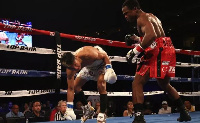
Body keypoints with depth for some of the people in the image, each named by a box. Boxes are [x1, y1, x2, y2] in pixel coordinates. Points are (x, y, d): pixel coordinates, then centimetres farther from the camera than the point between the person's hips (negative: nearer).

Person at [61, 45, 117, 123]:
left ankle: (102, 114, -16)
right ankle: (87, 108, 23)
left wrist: (109, 69, -37)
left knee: (101, 85, -25)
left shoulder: (88, 55, -44)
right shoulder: (70, 70, -28)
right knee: (75, 86, 2)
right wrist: (69, 108, -22)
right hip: (89, 66, 5)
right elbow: (70, 88, -20)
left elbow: (104, 56, -24)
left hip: (101, 61, -5)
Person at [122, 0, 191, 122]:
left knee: (137, 83, -12)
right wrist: (136, 39, 19)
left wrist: (137, 50, -26)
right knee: (165, 85, 27)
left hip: (158, 52, -10)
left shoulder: (141, 19, -8)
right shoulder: (151, 16, 23)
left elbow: (151, 35, -28)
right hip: (168, 50, 10)